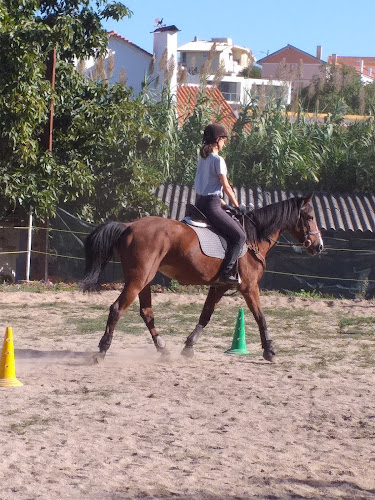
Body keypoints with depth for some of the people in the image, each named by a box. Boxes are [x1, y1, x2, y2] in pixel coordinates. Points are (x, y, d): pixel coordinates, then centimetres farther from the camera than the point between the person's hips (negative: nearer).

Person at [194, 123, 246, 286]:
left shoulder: (202, 158, 13)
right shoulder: (218, 160, -13)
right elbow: (226, 186, -11)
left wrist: (222, 202, 22)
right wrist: (237, 206, 0)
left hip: (199, 202, 10)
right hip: (211, 205, -10)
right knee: (239, 235, -11)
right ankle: (226, 273, -16)